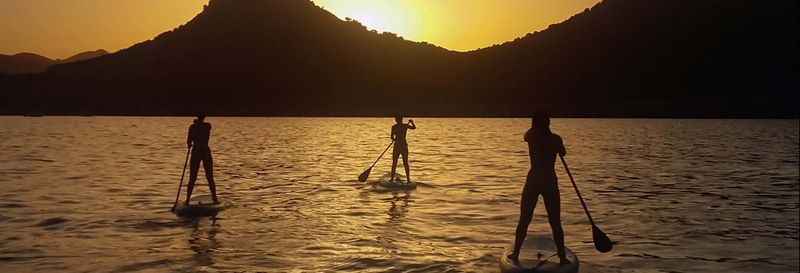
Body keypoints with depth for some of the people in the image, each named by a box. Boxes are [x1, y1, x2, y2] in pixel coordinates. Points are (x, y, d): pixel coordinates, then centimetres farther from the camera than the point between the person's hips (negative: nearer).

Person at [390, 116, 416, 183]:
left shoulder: (394, 127, -9)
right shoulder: (405, 126, -2)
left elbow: (392, 137, -9)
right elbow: (414, 127, 15)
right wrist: (412, 122, 30)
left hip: (397, 146, -2)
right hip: (404, 145, 2)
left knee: (394, 164, 8)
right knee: (406, 163, 10)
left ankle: (392, 179, 9)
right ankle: (408, 179, 9)